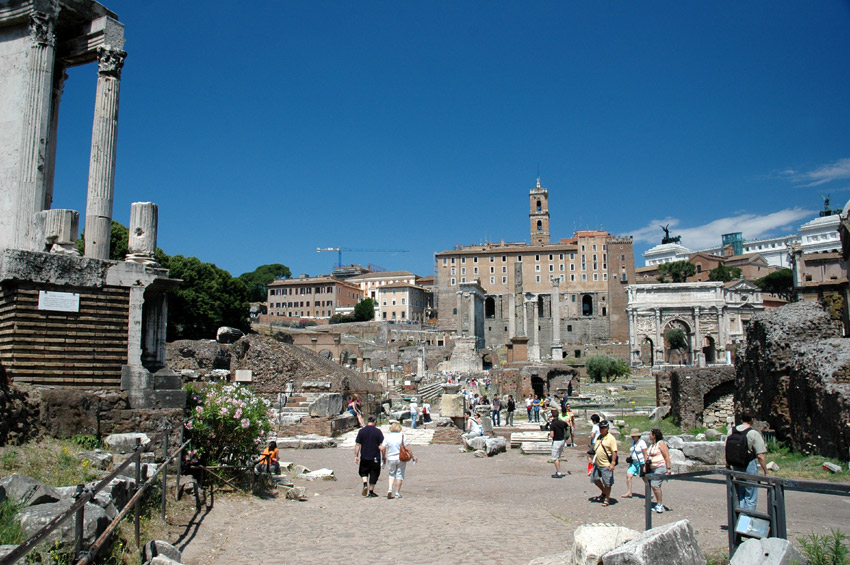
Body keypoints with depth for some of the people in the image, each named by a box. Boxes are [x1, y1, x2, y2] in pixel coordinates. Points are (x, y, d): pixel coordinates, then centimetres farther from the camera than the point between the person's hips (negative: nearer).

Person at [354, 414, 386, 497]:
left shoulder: (361, 431, -3)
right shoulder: (378, 431, -8)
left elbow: (357, 445, -2)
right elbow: (382, 446, -9)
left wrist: (356, 456, 5)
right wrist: (384, 456, 2)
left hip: (364, 457, 1)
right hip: (375, 457, -1)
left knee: (363, 472, 20)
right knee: (374, 474, 11)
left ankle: (365, 484, -3)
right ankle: (371, 492, 14)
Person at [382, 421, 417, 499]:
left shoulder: (387, 436, -4)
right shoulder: (402, 436, -9)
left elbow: (383, 448, -4)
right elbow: (407, 448, -9)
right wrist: (413, 456, -1)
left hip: (391, 458, 2)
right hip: (401, 458, -1)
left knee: (391, 474, 18)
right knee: (399, 475, 9)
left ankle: (390, 489, 0)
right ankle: (397, 493, 10)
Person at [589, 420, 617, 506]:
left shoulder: (611, 438, -12)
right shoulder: (598, 437, 10)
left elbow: (614, 452, -16)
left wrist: (613, 463, -22)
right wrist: (593, 459, 18)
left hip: (606, 465, -7)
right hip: (597, 463, 8)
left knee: (607, 483, 2)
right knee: (595, 479, 15)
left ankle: (607, 499, 18)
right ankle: (603, 492, 37)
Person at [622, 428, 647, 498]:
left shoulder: (641, 442, -13)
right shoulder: (633, 441, 11)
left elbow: (645, 454, -14)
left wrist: (645, 465, -17)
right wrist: (629, 457, 9)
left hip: (641, 462, -7)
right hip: (633, 462, 7)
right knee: (628, 476, -6)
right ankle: (629, 493, -1)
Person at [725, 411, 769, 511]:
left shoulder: (732, 431, 3)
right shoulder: (754, 433, -13)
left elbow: (727, 450, 9)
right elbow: (760, 456, -16)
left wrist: (728, 465, 21)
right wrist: (766, 473, -8)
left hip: (736, 467, 5)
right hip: (749, 466, -5)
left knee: (740, 495, 19)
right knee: (750, 498, 5)